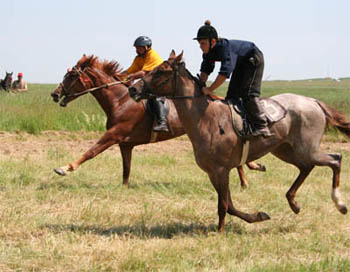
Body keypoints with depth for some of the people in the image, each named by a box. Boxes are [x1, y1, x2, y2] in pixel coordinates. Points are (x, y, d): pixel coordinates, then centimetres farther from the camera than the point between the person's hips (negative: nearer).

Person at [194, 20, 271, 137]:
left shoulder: (225, 46, -40)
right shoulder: (208, 51, -13)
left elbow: (225, 72, -48)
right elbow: (205, 70, -2)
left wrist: (210, 89, -45)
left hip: (254, 59, -9)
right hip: (241, 63, 9)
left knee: (248, 93, -20)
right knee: (232, 95, 7)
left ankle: (261, 127, -22)